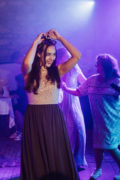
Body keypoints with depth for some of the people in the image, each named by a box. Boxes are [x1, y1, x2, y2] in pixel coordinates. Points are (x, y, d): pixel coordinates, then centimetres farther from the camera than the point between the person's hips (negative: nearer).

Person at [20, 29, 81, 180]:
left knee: (57, 157, 8)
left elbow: (77, 56, -5)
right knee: (37, 159, 7)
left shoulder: (57, 71, 5)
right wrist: (36, 42, -14)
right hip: (34, 118, -2)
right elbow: (27, 63, -27)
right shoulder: (30, 72, -3)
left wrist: (60, 38, -3)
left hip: (55, 117, 2)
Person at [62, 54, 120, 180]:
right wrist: (66, 89, 0)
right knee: (98, 145, 9)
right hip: (98, 120, 4)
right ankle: (98, 169, 30)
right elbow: (78, 92, 10)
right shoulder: (92, 80, 4)